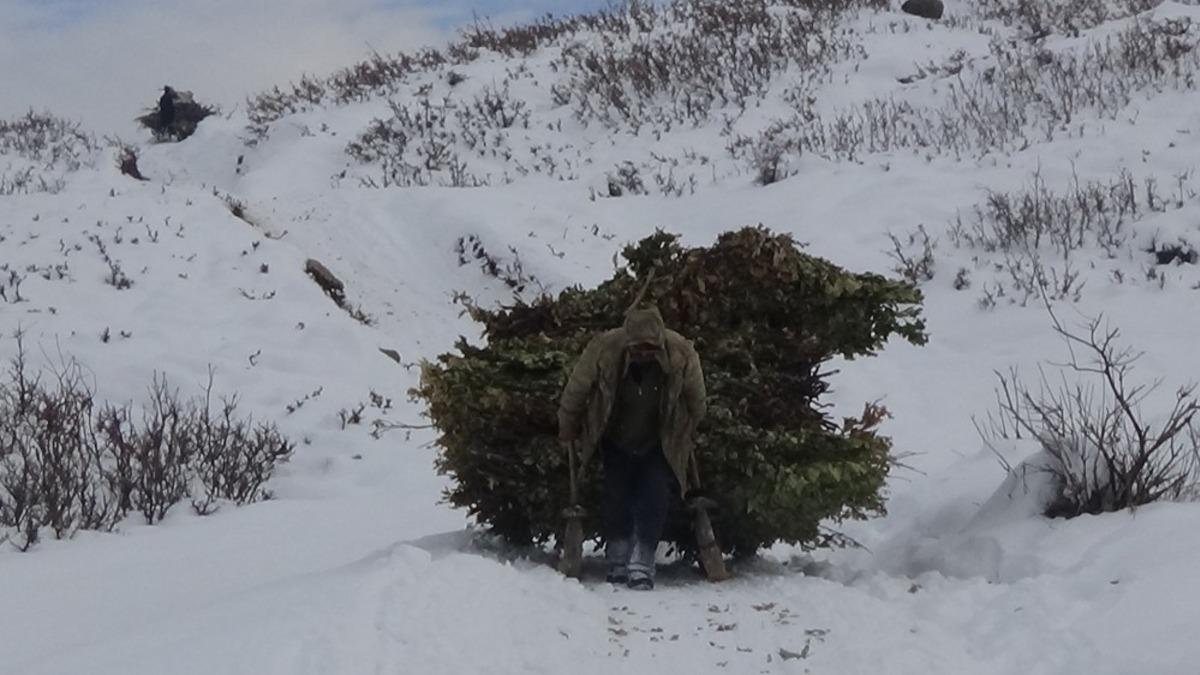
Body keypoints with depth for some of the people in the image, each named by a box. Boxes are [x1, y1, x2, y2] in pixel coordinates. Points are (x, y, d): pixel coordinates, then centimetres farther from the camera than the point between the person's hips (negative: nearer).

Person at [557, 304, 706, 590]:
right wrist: (568, 430, 1)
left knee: (655, 499, -11)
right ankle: (617, 563, 15)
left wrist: (688, 435, 6)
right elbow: (575, 391, -12)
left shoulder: (682, 354, -28)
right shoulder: (603, 350, -31)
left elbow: (696, 401, -7)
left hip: (659, 446, 0)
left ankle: (642, 564, -5)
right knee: (617, 500, 0)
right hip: (616, 444, 0)